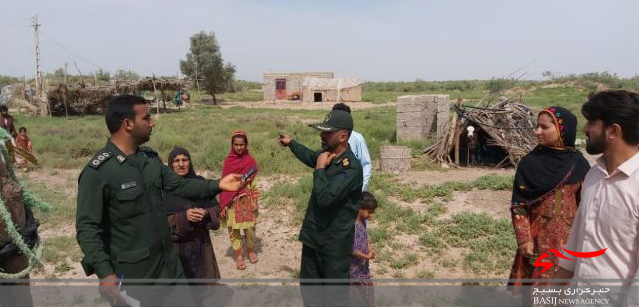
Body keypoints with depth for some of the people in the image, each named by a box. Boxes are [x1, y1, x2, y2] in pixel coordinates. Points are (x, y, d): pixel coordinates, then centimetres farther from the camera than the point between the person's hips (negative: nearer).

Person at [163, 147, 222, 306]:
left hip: (200, 241, 3)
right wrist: (183, 216, -24)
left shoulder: (200, 182, 0)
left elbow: (216, 207, 3)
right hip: (177, 244, -2)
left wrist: (206, 213, -18)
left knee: (198, 282, 13)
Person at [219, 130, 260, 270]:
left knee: (249, 227, 6)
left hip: (247, 200, 0)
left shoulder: (250, 161, -4)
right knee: (233, 229, 6)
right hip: (232, 201, 1)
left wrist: (254, 202, -2)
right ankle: (238, 255, 22)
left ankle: (251, 250, 31)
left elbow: (253, 183, 1)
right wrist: (223, 204, -5)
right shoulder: (228, 161, -3)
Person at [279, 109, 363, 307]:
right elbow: (311, 157, 25)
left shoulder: (351, 168, -26)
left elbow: (325, 198, -35)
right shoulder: (327, 155, -1)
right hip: (313, 234, 8)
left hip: (334, 242, -8)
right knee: (309, 285, 25)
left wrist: (320, 169, -22)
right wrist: (290, 143, 29)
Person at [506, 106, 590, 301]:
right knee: (536, 289, 7)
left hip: (569, 237, 2)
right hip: (538, 236, -1)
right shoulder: (529, 163, -7)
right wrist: (524, 239, -12)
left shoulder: (578, 163, -2)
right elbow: (518, 205, -7)